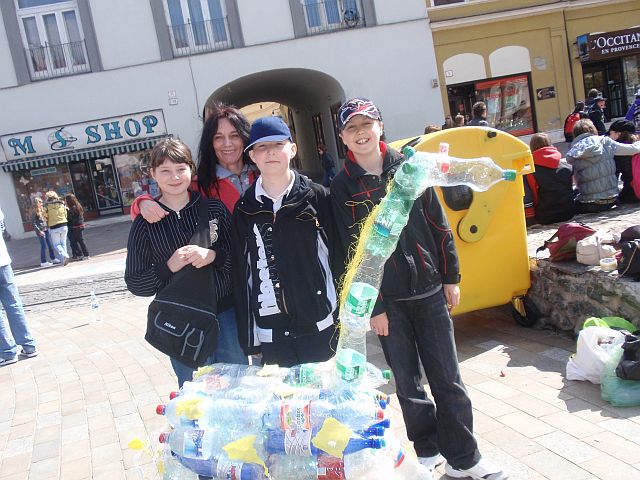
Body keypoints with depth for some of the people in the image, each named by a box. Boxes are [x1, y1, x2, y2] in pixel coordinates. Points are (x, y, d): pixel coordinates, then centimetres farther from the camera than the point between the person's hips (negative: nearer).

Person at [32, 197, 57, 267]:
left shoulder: (42, 210, 13)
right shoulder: (34, 212, -8)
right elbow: (33, 223, -12)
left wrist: (48, 227, 8)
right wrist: (39, 231, -17)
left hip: (46, 230, 7)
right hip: (40, 231, -7)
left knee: (50, 245, 11)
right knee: (44, 246, -5)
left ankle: (53, 258, 22)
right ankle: (43, 262, 2)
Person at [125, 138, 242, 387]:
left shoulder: (214, 207, 0)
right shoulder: (145, 223, -2)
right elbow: (134, 283, -1)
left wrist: (213, 256, -18)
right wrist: (169, 267, -17)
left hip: (226, 314, 1)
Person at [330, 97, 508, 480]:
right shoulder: (342, 186, -2)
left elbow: (438, 225, 7)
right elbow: (352, 251, -4)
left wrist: (451, 277, 5)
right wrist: (373, 305, -6)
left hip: (429, 291, 1)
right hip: (388, 301, -1)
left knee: (448, 379, 6)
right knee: (407, 382, 10)